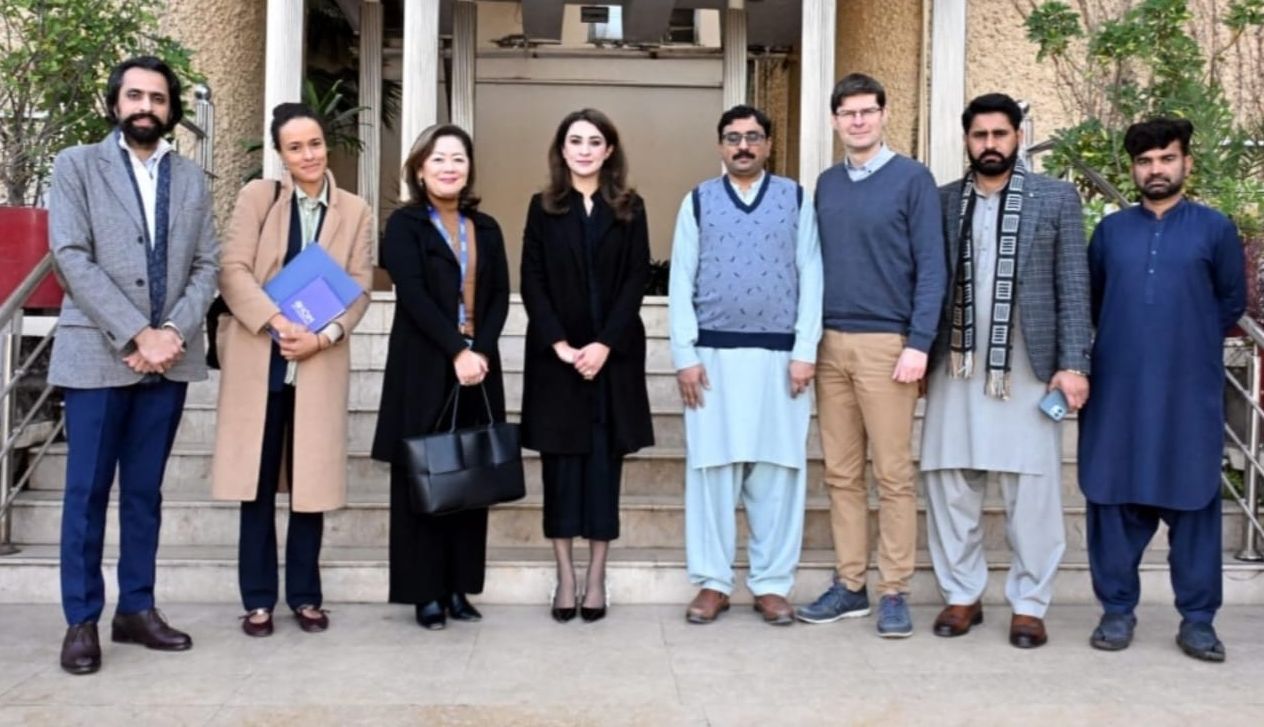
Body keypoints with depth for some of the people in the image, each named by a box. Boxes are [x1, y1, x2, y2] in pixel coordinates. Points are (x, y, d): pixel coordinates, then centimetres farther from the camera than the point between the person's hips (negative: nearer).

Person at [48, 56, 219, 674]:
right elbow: (72, 258, -8)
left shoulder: (191, 179, 12)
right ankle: (81, 621, 10)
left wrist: (173, 332, -11)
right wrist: (135, 334, -16)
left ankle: (136, 610, 18)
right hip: (97, 354, -3)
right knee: (87, 493, 1)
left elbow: (207, 266, 6)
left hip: (168, 359, 3)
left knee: (144, 491, 10)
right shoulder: (77, 165, 2)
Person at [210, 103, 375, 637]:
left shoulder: (355, 212, 7)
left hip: (320, 363, 1)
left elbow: (359, 288, 2)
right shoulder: (257, 197, 3)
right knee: (258, 481, 4)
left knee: (311, 481, 5)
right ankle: (258, 599, 13)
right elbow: (232, 271, -6)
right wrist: (277, 322, -19)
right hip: (257, 359, -1)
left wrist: (323, 335, -14)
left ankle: (305, 597, 16)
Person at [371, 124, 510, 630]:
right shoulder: (404, 224, 1)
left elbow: (499, 297, 6)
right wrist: (456, 352, -18)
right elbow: (413, 295, -11)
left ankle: (459, 588, 12)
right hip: (424, 369, -4)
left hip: (478, 366, 4)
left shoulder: (486, 229, 13)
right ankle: (426, 593, 5)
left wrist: (480, 351, -10)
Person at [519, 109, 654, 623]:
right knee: (560, 459, 2)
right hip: (555, 354, 0)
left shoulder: (629, 209, 7)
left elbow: (637, 280, -1)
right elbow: (532, 282, 0)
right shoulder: (543, 208, 7)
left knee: (604, 459, 2)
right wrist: (559, 343, -12)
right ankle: (565, 576, 10)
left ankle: (596, 576, 10)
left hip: (614, 354, 0)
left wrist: (605, 344, -12)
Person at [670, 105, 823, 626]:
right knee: (712, 468, 3)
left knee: (777, 470, 3)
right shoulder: (698, 202, 7)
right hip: (714, 355, 0)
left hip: (780, 356, 0)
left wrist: (805, 351, -5)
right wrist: (685, 356, -4)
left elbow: (811, 278, 3)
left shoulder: (796, 200, 7)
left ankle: (772, 584, 13)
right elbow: (681, 283, 4)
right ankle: (712, 583, 13)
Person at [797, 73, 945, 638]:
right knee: (841, 473, 8)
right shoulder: (826, 184, 13)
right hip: (830, 343, 5)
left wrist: (918, 344, -13)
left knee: (893, 474, -1)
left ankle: (894, 592, 7)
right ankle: (849, 585, 17)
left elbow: (931, 267, -5)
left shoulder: (912, 179, -1)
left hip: (886, 343, -5)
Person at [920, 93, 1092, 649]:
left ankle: (1030, 604, 14)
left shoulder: (1056, 198, 5)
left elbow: (1074, 287, 1)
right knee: (949, 485, 5)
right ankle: (962, 595, 19)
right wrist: (919, 355, 2)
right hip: (955, 368, 2)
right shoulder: (943, 201, 9)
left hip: (1029, 368, -2)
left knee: (1032, 492, 2)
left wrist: (1073, 363, -6)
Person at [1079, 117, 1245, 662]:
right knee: (1113, 499, 4)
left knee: (1193, 501, 3)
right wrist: (1125, 338, 13)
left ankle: (1197, 619, 12)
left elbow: (1231, 301, 10)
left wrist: (1189, 341, 11)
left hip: (1190, 389, -2)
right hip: (1117, 388, 2)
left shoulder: (1215, 228, 4)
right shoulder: (1110, 229, 10)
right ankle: (1117, 609, 16)